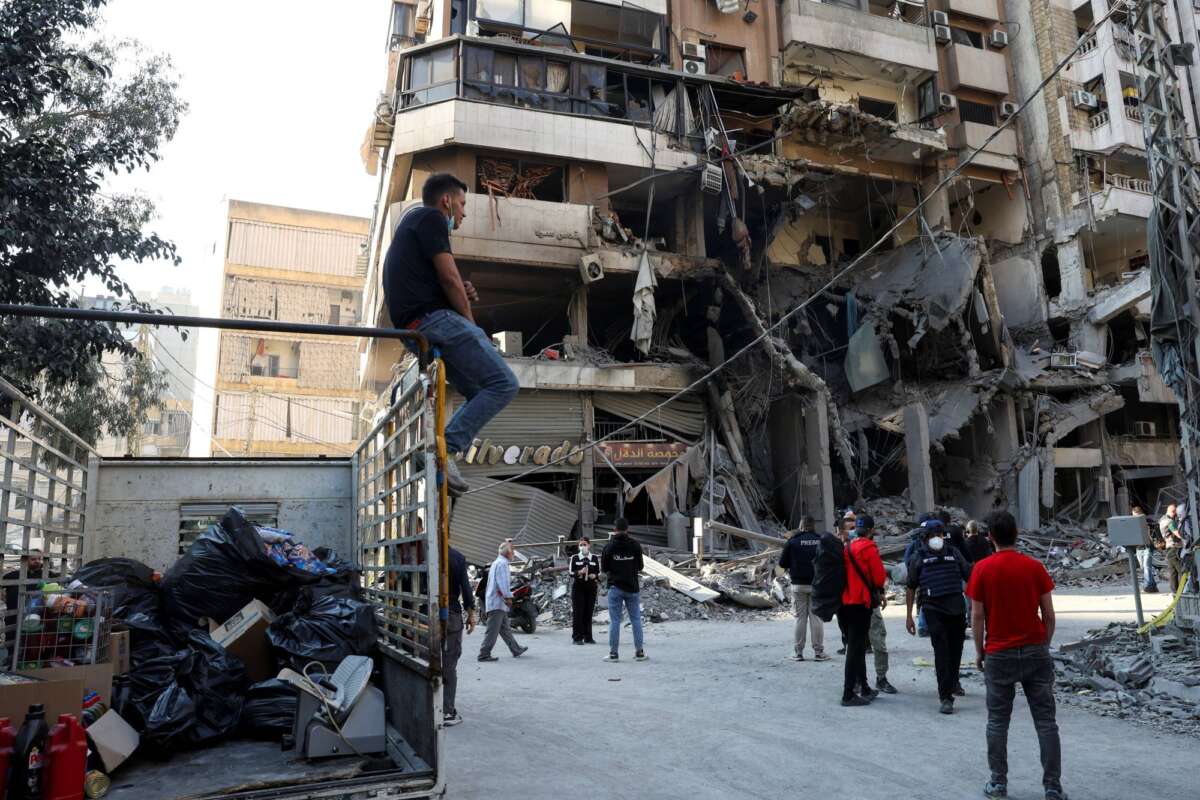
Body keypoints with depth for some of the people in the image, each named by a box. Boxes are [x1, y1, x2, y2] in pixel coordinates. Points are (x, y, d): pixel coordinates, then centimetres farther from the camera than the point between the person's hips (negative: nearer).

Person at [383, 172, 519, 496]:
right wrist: (470, 322, 2)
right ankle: (446, 449, -19)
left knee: (481, 395, 11)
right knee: (504, 384, -13)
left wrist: (462, 294, 10)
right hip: (433, 320, -10)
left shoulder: (410, 222, 31)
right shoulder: (430, 217, 1)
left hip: (415, 329, 10)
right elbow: (449, 277, -9)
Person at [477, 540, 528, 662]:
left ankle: (516, 650, 24)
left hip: (496, 603, 11)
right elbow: (503, 582, -23)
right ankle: (484, 655, -4)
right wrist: (508, 597, -26)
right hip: (497, 603, -11)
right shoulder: (502, 563, -13)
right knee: (492, 630, -7)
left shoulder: (496, 563, 20)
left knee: (505, 629, 15)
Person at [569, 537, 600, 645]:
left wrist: (594, 576, -11)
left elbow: (599, 572, 11)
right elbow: (571, 572, 0)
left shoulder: (595, 558, 8)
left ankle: (588, 637, 13)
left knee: (589, 612, 5)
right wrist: (579, 572, -18)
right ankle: (577, 637, 0)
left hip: (591, 587, 2)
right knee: (578, 612, -4)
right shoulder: (574, 558, 4)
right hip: (578, 587, -2)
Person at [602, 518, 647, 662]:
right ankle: (639, 652, 12)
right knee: (636, 619, 9)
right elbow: (640, 566, 1)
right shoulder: (635, 545, -4)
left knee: (614, 621, 3)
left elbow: (604, 568, 0)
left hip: (615, 587, -1)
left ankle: (613, 653, 3)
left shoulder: (609, 546, -6)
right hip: (632, 586, 1)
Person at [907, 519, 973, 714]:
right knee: (941, 652, -9)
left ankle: (953, 681, 44)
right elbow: (911, 588, 7)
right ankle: (946, 697, -8)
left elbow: (970, 577, 14)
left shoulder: (953, 553, 8)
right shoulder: (919, 558, 2)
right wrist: (909, 616, 4)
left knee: (956, 648, 17)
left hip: (957, 608, 3)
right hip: (934, 610, -3)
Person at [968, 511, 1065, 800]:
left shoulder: (982, 569, -7)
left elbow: (978, 616, -5)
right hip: (1035, 652, 1)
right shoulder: (1035, 567, -3)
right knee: (1046, 721, 8)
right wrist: (1044, 645, 14)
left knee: (998, 722, 9)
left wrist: (979, 652, 6)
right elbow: (1049, 615, 0)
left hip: (999, 655, -1)